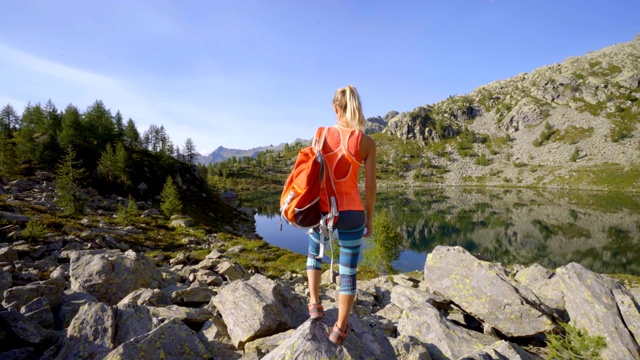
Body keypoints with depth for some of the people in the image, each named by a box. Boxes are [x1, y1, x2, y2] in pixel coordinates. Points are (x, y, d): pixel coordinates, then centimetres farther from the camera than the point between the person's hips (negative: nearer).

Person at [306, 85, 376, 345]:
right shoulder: (367, 143, -5)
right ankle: (339, 329, 24)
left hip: (323, 210, 1)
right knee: (348, 272, 13)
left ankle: (315, 304, 29)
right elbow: (370, 186, -5)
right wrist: (369, 219, 7)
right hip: (352, 212, -1)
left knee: (314, 253, 31)